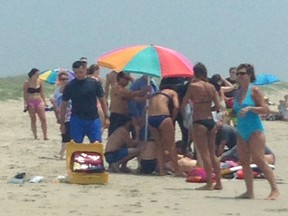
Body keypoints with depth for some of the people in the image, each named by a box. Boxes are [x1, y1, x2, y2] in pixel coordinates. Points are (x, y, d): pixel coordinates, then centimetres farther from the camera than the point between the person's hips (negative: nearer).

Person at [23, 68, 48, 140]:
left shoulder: (39, 82, 6)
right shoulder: (27, 83, -4)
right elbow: (25, 94, -1)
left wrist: (44, 102, 11)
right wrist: (25, 104, -8)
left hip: (39, 102, 3)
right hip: (31, 102, -3)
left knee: (43, 119, -5)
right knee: (33, 120, 3)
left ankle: (45, 135, -1)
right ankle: (35, 136, 8)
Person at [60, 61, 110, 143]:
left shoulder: (94, 83, 2)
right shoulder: (70, 86, 1)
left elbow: (102, 101, 8)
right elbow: (64, 105, 6)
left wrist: (106, 117, 2)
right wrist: (62, 123, 3)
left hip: (93, 119, 0)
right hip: (77, 120, 0)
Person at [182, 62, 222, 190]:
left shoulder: (193, 86, -8)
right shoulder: (211, 87, 7)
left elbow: (183, 105, -3)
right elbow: (218, 106, 4)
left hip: (199, 122, -6)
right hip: (211, 121, 6)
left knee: (204, 154, -2)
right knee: (212, 154, 13)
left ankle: (209, 183, -3)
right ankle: (218, 183, 14)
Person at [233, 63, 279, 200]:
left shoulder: (254, 91, -6)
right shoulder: (238, 93, 14)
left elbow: (265, 109, -13)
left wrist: (249, 108, -22)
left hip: (254, 131, -8)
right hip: (242, 132, 8)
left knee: (259, 161, -12)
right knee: (244, 162, 4)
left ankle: (274, 190, -8)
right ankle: (249, 192, 7)